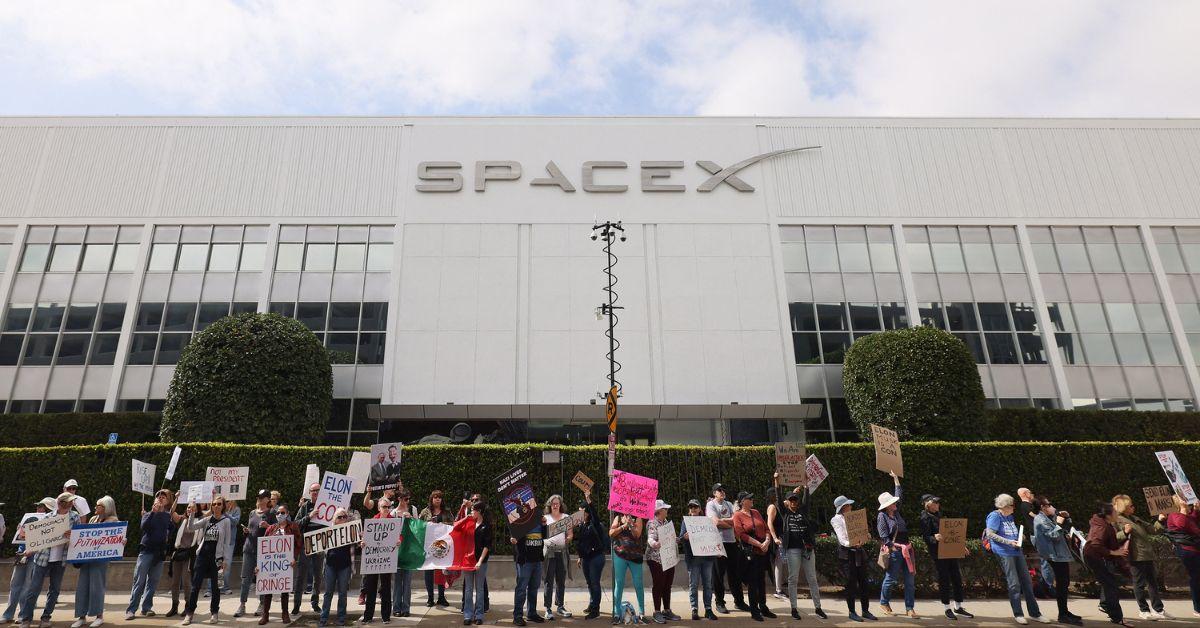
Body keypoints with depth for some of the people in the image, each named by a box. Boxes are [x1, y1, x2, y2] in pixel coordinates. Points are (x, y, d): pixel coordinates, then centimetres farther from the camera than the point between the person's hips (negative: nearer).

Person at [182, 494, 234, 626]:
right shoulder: (207, 519, 8)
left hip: (216, 556, -3)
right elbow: (191, 527, -5)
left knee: (215, 586, 4)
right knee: (195, 585, 1)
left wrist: (225, 560, -6)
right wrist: (192, 513, -15)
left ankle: (214, 613, 15)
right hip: (202, 554, 3)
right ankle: (189, 613, 10)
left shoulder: (226, 521, -2)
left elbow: (227, 542, -2)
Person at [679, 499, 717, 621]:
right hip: (692, 557, -2)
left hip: (707, 555, 2)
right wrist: (685, 537, -24)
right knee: (693, 584, 1)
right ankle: (694, 610, 8)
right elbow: (681, 537, -1)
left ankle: (708, 609, 12)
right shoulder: (686, 520, 7)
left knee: (708, 584, 5)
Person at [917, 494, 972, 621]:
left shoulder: (938, 514, 14)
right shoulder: (926, 518, -11)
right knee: (944, 580, 0)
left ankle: (958, 607, 21)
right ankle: (947, 608, 12)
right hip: (938, 553, -8)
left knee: (957, 578, 9)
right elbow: (925, 537, -16)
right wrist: (934, 538, -37)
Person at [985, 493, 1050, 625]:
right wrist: (1008, 542, -20)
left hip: (1017, 551, 8)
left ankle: (1035, 613, 20)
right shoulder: (995, 516, -11)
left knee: (1027, 582, 10)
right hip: (1004, 553, -8)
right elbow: (990, 534, -17)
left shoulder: (1010, 517, 16)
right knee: (1014, 584, -4)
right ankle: (1018, 614, 8)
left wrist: (1019, 537, 8)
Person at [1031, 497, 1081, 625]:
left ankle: (1065, 611, 25)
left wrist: (1066, 518, 6)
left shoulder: (1049, 518, 15)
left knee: (1065, 583, 16)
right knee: (1061, 583, -9)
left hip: (1061, 553, 10)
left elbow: (1067, 528, 22)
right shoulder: (1040, 520, -14)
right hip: (1056, 555, -10)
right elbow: (1055, 536, -19)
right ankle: (1062, 615, -6)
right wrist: (1059, 523, -12)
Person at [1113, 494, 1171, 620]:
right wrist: (1124, 532, -30)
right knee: (1140, 583, 0)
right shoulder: (1116, 520, -7)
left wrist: (1160, 522, 11)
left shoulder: (1135, 518, 19)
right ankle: (1144, 610, 10)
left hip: (1147, 555, 8)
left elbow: (1151, 529, 23)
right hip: (1135, 557, -8)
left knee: (1153, 582, 13)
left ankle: (1158, 609, 21)